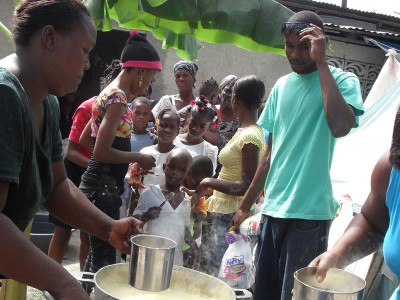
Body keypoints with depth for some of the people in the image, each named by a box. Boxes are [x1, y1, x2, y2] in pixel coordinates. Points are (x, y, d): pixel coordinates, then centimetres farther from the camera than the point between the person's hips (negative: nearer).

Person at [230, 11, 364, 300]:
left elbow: (340, 127, -28)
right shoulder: (282, 86, 11)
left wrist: (321, 62, -20)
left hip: (310, 211, -6)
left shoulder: (342, 80, -5)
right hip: (274, 208, 6)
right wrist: (246, 205, 16)